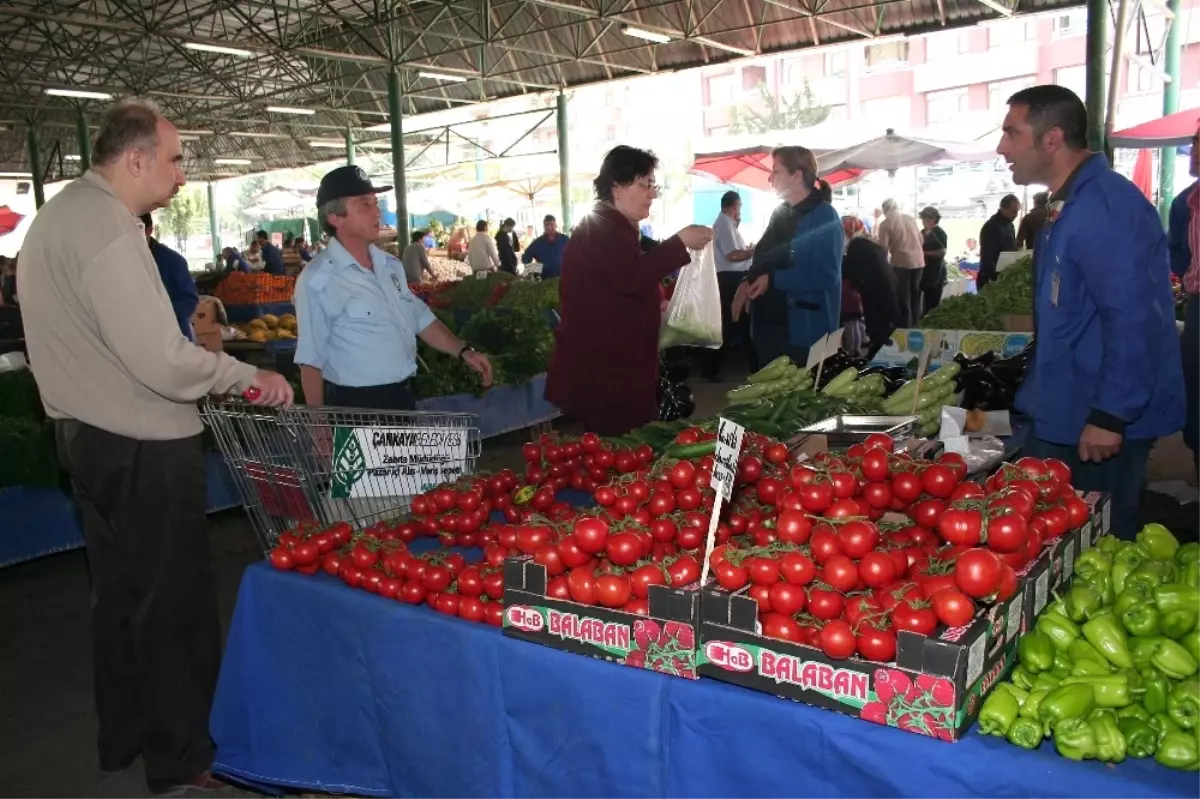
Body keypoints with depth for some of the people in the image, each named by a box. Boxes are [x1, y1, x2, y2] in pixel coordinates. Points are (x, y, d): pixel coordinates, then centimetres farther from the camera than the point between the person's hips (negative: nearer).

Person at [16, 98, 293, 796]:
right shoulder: (107, 228, -21)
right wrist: (253, 377, -14)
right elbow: (165, 364, -26)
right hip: (144, 448, -10)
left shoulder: (60, 212, 12)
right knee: (175, 601, 3)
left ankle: (126, 737, 35)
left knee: (121, 592, 20)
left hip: (90, 434, 10)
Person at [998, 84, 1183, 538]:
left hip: (1098, 426, -10)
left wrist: (1110, 417, -24)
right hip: (1066, 418, 10)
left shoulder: (1105, 208, -20)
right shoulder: (1076, 205, 13)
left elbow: (1133, 321, -26)